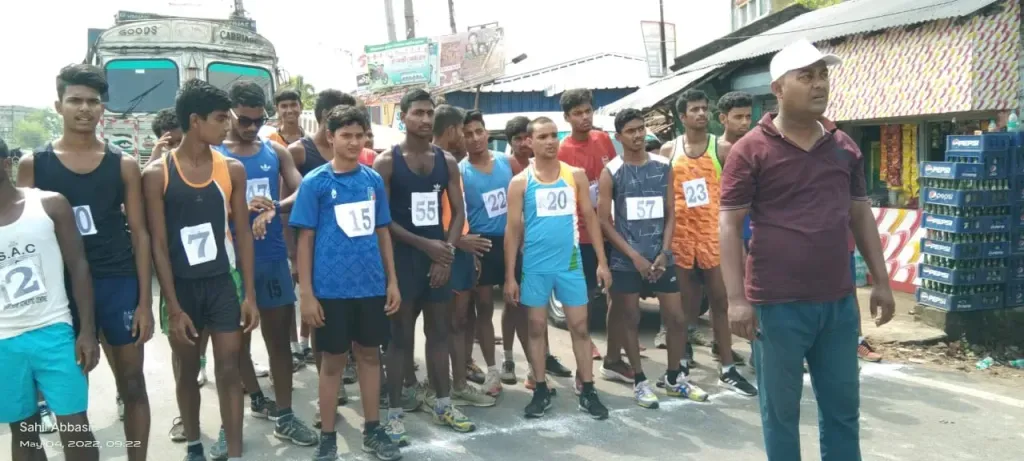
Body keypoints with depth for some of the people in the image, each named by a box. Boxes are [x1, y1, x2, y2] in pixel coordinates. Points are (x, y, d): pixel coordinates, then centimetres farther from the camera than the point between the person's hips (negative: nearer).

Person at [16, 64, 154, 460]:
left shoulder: (123, 165, 2)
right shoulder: (32, 164, 2)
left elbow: (139, 234, 2)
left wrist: (145, 302, -3)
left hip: (118, 284, 0)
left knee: (132, 383, 7)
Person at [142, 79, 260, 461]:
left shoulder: (232, 169, -2)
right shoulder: (157, 174, -10)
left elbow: (242, 234, 2)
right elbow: (158, 244, -9)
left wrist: (250, 294, -1)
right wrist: (173, 307, -12)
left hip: (223, 283, 1)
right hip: (181, 286, -1)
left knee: (228, 370, 2)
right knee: (188, 371, 13)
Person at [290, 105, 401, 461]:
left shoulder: (373, 179, 5)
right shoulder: (315, 182, -5)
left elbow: (382, 232, 10)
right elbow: (305, 239, -5)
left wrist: (392, 281, 7)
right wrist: (306, 293, -9)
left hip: (372, 285, 3)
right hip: (331, 288, -3)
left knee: (370, 354, 13)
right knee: (333, 360, 7)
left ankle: (372, 430, 28)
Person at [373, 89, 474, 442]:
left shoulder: (447, 161, 7)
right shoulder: (386, 162, -6)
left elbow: (458, 211, 8)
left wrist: (448, 249, -7)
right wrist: (424, 244, -16)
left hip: (439, 255, 5)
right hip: (403, 255, -4)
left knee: (439, 331, 12)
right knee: (400, 335, 2)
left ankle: (443, 404, 23)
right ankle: (395, 411, 10)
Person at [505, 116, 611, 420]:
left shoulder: (576, 175, 3)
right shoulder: (520, 182, -1)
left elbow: (590, 217, 6)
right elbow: (513, 228, 0)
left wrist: (602, 262, 0)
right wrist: (510, 276, -3)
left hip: (570, 262, 1)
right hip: (535, 266, -1)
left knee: (580, 326, 5)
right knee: (536, 328, 7)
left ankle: (588, 392, 15)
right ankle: (541, 391, 19)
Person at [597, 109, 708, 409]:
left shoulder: (663, 167, 6)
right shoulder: (611, 173, -3)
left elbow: (670, 215, 8)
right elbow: (604, 221, -5)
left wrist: (664, 253, -5)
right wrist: (635, 256, -11)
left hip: (660, 257, 3)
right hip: (626, 261, -3)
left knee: (677, 318, 6)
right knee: (631, 322, 5)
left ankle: (674, 378, 24)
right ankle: (640, 382, 19)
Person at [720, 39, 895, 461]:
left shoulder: (844, 146, 8)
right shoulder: (750, 150, -8)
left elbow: (860, 214, 15)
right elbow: (730, 225, -9)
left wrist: (881, 280, 13)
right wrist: (737, 298, -14)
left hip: (838, 301, 5)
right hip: (777, 304, -5)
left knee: (843, 407, 16)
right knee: (781, 409, 8)